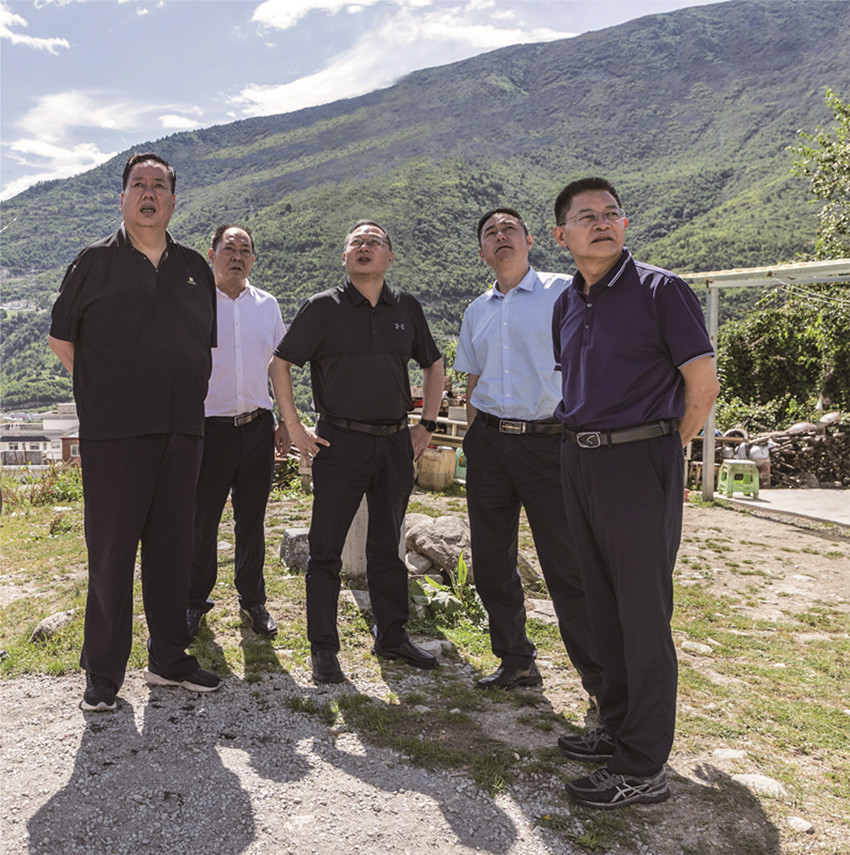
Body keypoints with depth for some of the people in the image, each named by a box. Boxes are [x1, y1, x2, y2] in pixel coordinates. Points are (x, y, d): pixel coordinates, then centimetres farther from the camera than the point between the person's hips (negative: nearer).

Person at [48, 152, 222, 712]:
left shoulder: (195, 268, 13)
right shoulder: (95, 263, 3)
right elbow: (61, 339, 9)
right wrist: (109, 391, 5)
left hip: (182, 432, 4)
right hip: (114, 434, -3)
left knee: (172, 546, 10)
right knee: (111, 550, 0)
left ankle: (169, 660, 22)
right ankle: (103, 673, 14)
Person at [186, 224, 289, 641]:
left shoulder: (267, 305, 10)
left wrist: (285, 420, 11)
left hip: (258, 427, 3)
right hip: (209, 427, -3)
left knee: (252, 520, 11)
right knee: (201, 521, 5)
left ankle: (253, 601, 25)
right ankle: (195, 602, 24)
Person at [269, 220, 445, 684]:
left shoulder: (407, 309, 8)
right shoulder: (323, 308, -1)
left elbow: (434, 365, 19)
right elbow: (279, 363, 2)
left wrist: (427, 425, 12)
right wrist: (294, 427, -3)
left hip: (396, 444, 3)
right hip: (340, 442, -3)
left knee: (387, 546, 13)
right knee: (325, 550, 1)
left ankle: (391, 636, 26)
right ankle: (323, 647, 13)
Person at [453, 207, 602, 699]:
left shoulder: (563, 293, 0)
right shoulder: (477, 312, 16)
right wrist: (474, 440, 13)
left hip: (549, 440, -5)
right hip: (489, 442, 6)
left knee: (567, 565, -3)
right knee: (491, 561, 10)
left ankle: (599, 677, 12)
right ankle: (516, 662, 28)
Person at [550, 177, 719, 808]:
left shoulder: (660, 291, -7)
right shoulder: (567, 304, 13)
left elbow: (704, 383, -6)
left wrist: (659, 448, 1)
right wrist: (584, 440, 17)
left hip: (639, 461, -7)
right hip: (579, 462, 7)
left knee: (643, 614, -1)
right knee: (605, 607, 15)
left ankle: (643, 767, 10)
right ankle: (618, 728, 31)